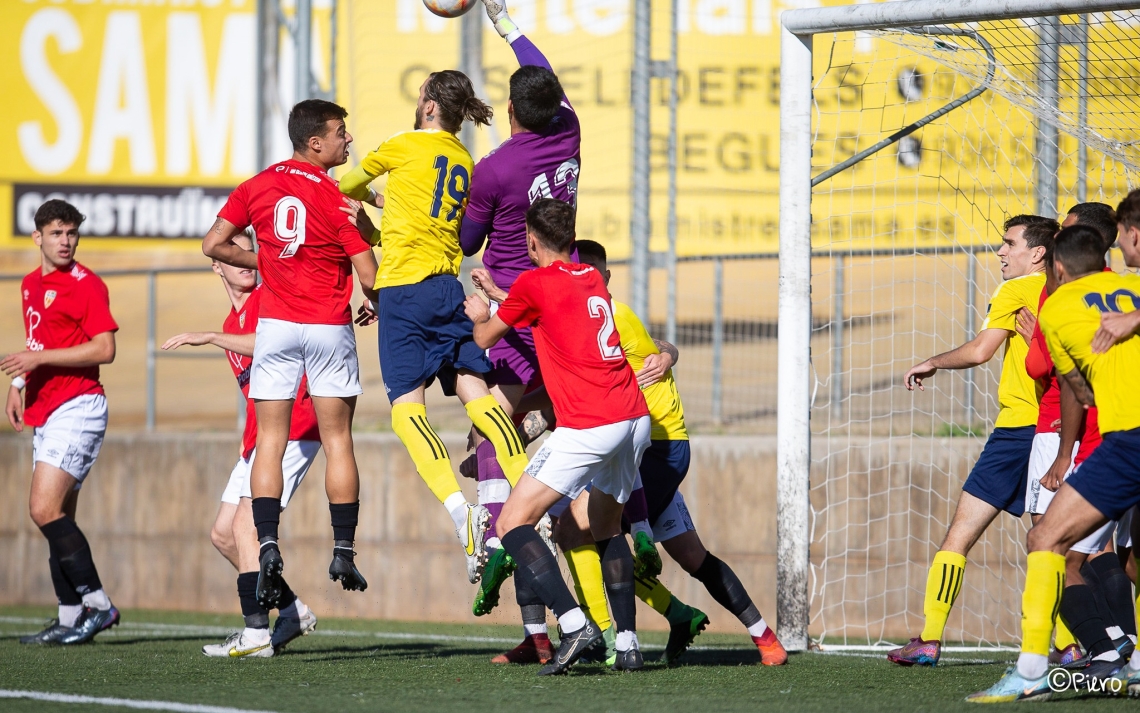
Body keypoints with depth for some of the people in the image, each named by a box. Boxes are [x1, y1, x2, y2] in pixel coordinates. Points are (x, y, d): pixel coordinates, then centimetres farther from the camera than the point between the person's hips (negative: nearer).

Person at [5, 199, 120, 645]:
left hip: (77, 406, -9)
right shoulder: (31, 285, 17)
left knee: (45, 509, -17)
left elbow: (104, 349, -17)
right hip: (44, 412, 9)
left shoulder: (86, 285, -9)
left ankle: (98, 604, -12)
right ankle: (71, 619, 9)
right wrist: (19, 383, 17)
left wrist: (39, 359, -19)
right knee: (56, 518, 7)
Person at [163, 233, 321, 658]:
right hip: (257, 439, 10)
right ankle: (293, 612, 17)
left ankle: (256, 634, -20)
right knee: (223, 534, 8)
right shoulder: (232, 322, 21)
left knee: (245, 526, -18)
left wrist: (208, 337, -27)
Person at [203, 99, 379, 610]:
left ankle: (268, 547, -11)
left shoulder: (258, 187, 1)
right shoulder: (340, 199, -10)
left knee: (270, 442, 3)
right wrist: (374, 307, 12)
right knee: (337, 441, 7)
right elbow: (369, 276, -10)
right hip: (329, 328, -2)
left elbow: (214, 245, 2)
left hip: (276, 324, 2)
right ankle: (343, 551, 7)